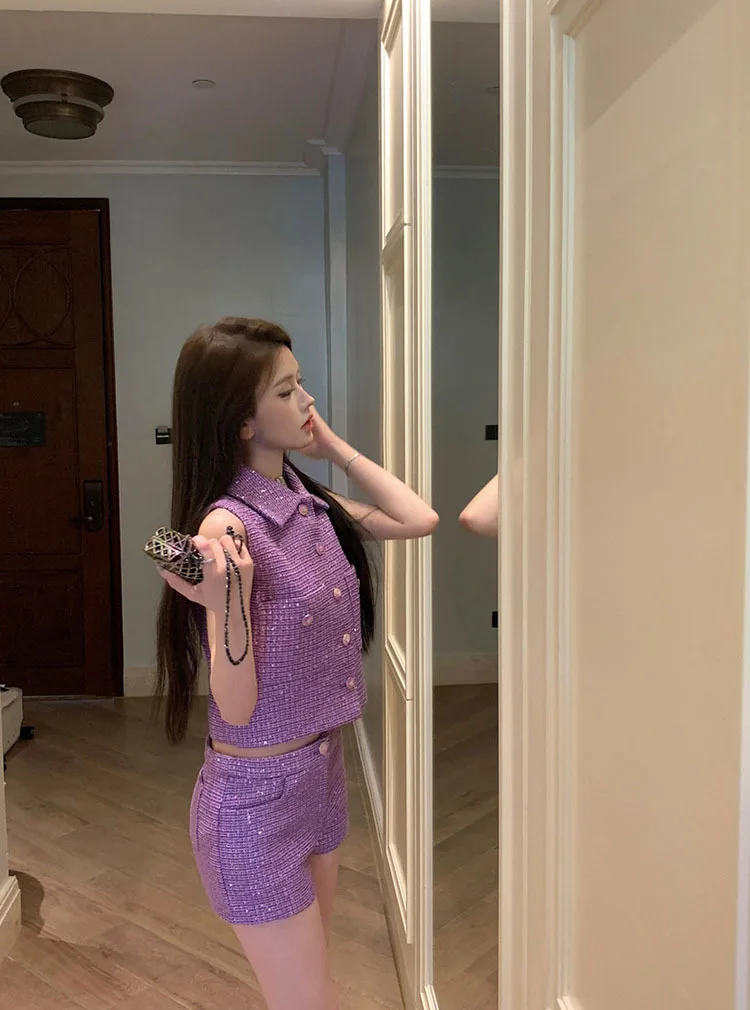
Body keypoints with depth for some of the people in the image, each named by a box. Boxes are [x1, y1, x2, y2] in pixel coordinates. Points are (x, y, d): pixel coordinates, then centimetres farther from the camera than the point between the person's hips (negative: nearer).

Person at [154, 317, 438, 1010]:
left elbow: (419, 520, -1)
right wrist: (230, 605, -37)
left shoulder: (309, 502, -1)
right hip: (257, 796, -7)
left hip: (323, 773, 8)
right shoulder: (226, 525, -23)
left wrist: (334, 447, 0)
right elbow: (237, 707, -20)